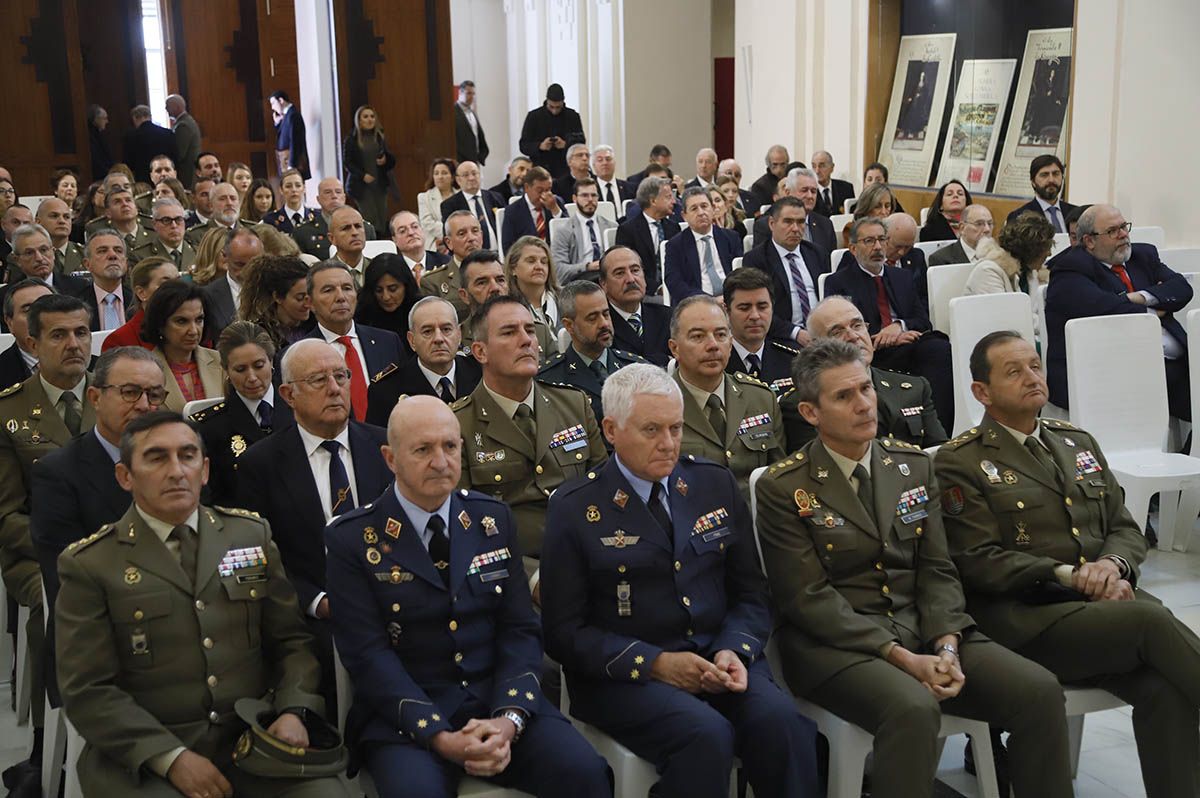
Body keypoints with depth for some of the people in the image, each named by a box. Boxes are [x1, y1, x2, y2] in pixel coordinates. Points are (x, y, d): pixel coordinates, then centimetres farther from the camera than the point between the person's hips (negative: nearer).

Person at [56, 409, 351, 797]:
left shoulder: (252, 535, 9)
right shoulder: (89, 565, 0)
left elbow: (293, 640, 10)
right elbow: (88, 691, -5)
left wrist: (294, 711, -9)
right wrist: (172, 758, -16)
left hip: (254, 736, 2)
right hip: (143, 754, -2)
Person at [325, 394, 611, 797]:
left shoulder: (493, 518, 8)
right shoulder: (352, 540, -3)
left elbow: (521, 629, 4)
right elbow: (368, 654, -8)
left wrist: (510, 718, -13)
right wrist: (439, 737, -19)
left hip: (500, 702, 2)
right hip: (404, 716, -2)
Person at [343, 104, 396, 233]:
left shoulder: (380, 138, 11)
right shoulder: (350, 140, 0)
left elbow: (392, 161, 15)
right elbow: (346, 163, -3)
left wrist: (386, 160, -8)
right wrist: (362, 175, -16)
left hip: (380, 185, 4)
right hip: (361, 186, -4)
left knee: (382, 221, 0)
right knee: (372, 223, -11)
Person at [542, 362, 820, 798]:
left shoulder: (715, 484, 10)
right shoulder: (574, 507, -2)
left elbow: (750, 594, 12)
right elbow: (565, 631, -4)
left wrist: (734, 651, -9)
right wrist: (654, 663, -15)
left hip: (719, 658, 4)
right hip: (624, 675, -3)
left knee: (782, 722, -26)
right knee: (706, 734, -32)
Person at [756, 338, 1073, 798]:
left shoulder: (914, 466, 11)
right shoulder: (782, 488, -5)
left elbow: (937, 570, 8)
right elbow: (808, 599, -10)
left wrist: (947, 645, -11)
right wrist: (900, 656, -18)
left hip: (921, 627, 5)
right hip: (836, 641, -5)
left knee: (1039, 691, -15)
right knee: (913, 709, -34)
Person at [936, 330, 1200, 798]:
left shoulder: (1077, 443, 21)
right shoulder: (960, 463, 1)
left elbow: (1125, 528, 19)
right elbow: (978, 561, -7)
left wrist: (1112, 564, -5)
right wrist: (1068, 576, -15)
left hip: (1110, 600, 6)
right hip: (1027, 618, -5)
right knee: (1152, 620, -29)